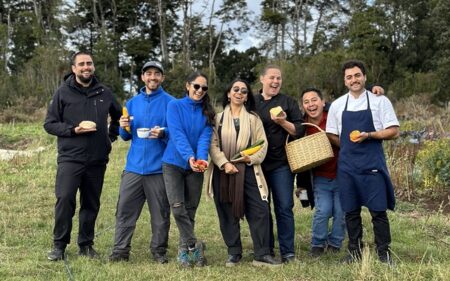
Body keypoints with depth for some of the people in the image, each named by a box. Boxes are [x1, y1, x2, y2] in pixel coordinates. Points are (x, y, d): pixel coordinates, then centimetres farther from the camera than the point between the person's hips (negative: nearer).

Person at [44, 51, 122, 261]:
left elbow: (118, 115, 27)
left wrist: (112, 134, 14)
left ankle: (86, 244, 20)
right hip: (70, 158, -3)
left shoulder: (104, 93, 9)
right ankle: (59, 245, 1)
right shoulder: (63, 92, 0)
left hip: (97, 160, 3)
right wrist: (72, 130, -14)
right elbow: (49, 124, 0)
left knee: (91, 203, 8)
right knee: (64, 199, -13)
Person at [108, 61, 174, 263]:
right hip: (134, 167, 4)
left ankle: (159, 251, 16)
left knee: (160, 213, 4)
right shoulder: (133, 102, 12)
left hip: (159, 168, -3)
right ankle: (120, 250, 10)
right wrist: (124, 127, -6)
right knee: (125, 210, 3)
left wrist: (163, 134, -21)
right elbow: (126, 136, 16)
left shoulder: (170, 103, -1)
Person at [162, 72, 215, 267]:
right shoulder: (174, 106, -2)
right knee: (177, 206, -14)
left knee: (190, 209, 5)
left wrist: (201, 158, -28)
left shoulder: (207, 112, 6)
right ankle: (194, 246, -3)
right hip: (174, 163, -2)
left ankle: (184, 248, 18)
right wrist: (189, 156, -31)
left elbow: (205, 137, -8)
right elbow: (177, 134, -16)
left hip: (196, 166, 3)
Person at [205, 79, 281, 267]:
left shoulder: (253, 118, 13)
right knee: (227, 213, 5)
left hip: (247, 171, 0)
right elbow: (213, 144, 0)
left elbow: (262, 143, 4)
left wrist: (252, 158, -15)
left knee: (260, 210, -8)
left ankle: (261, 255, -1)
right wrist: (224, 163, -15)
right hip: (223, 171, 0)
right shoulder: (218, 118, 9)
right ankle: (234, 253, 17)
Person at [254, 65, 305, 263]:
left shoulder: (288, 102, 6)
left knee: (284, 208, -3)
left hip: (281, 163, -2)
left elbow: (300, 130, 2)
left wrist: (283, 122, -15)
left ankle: (288, 252, 5)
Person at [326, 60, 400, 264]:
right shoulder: (337, 105, 8)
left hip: (372, 164, -2)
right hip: (347, 165, 3)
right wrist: (350, 144, -1)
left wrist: (368, 135, -15)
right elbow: (332, 135, 13)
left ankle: (384, 253, 9)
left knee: (378, 210, -2)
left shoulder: (380, 101, 0)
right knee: (351, 211, 8)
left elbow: (394, 132, -2)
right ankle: (355, 252, 21)